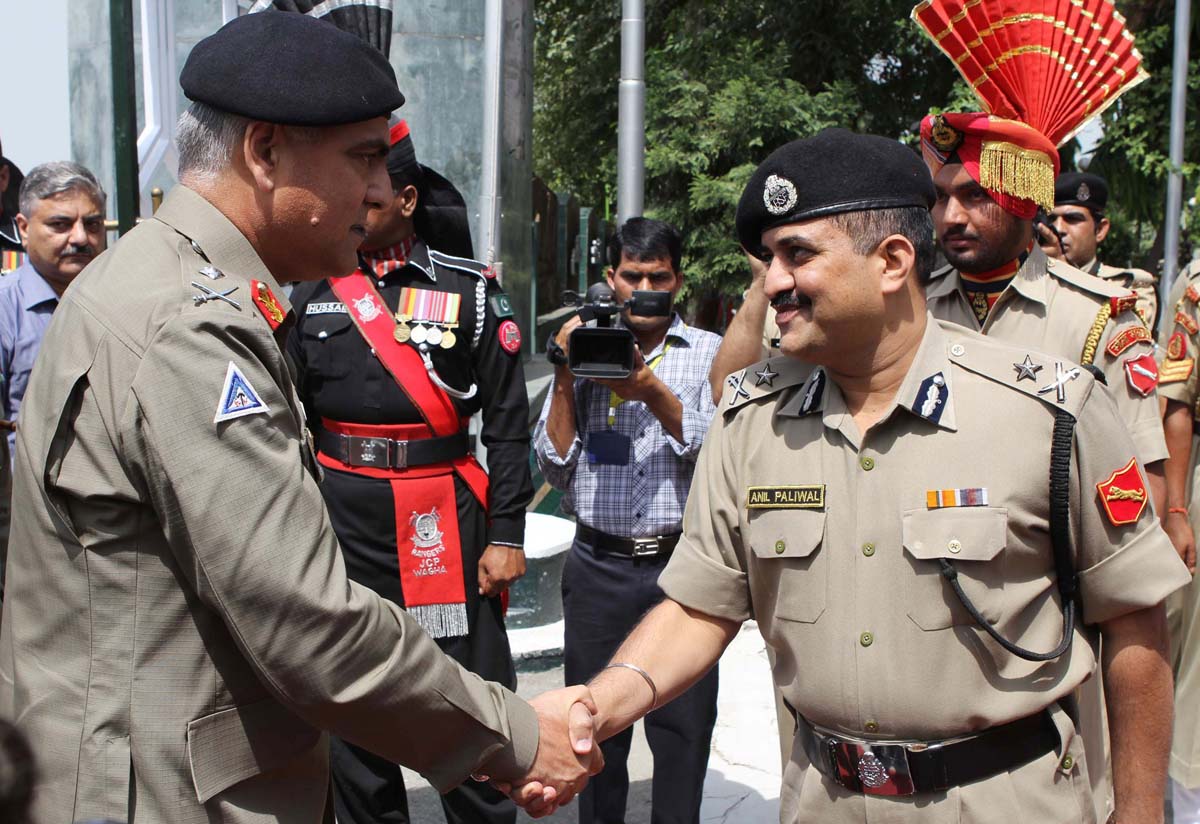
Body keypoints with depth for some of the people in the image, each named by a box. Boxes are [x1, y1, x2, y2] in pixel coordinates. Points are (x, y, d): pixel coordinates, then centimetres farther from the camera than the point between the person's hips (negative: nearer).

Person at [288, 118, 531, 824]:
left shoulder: (468, 289, -2)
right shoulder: (315, 291, 8)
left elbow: (507, 420, -3)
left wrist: (506, 534, -7)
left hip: (442, 518, -3)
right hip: (339, 514, 4)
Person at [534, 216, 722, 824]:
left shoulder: (710, 353, 7)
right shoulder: (583, 348, 10)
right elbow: (556, 469, 6)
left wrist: (655, 393, -17)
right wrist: (564, 377, -5)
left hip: (681, 562, -1)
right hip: (598, 565, 2)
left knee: (683, 724, 2)